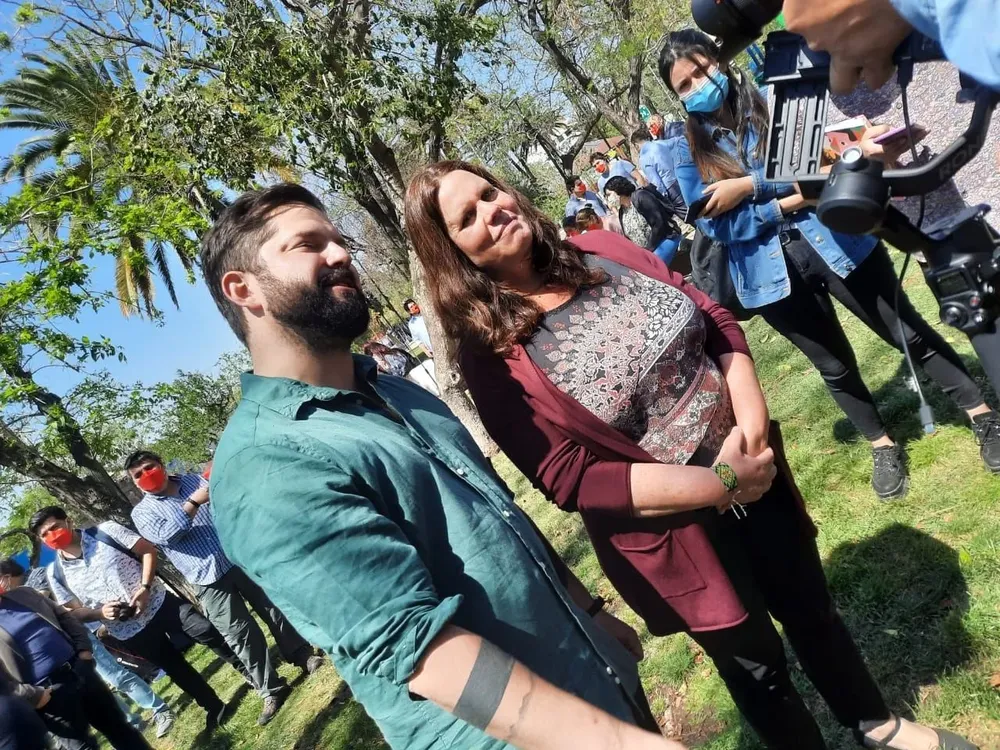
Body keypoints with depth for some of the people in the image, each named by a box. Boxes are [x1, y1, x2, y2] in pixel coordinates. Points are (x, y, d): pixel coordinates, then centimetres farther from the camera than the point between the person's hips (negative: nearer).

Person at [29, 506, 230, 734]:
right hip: (131, 633, 2)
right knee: (176, 669, 13)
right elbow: (73, 613, 4)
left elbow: (148, 550, -3)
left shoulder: (105, 531, -6)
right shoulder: (56, 573, -1)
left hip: (160, 604, -1)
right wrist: (100, 612, -17)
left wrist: (145, 587, -16)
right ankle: (214, 707, 35)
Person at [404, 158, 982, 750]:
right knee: (756, 661, 19)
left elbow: (715, 319, 0)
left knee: (813, 611, 26)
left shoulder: (603, 250, -4)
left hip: (752, 469, 5)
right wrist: (718, 484, -22)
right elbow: (572, 478, -22)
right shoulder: (493, 356, -19)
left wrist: (750, 417, -15)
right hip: (667, 529, -5)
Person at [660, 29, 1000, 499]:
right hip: (771, 273, 1)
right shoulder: (688, 154, 0)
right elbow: (717, 226, -9)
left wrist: (749, 186, -20)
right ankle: (882, 447, 38)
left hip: (834, 242, -1)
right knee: (834, 366, 16)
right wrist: (790, 200, -15)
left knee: (910, 333, 10)